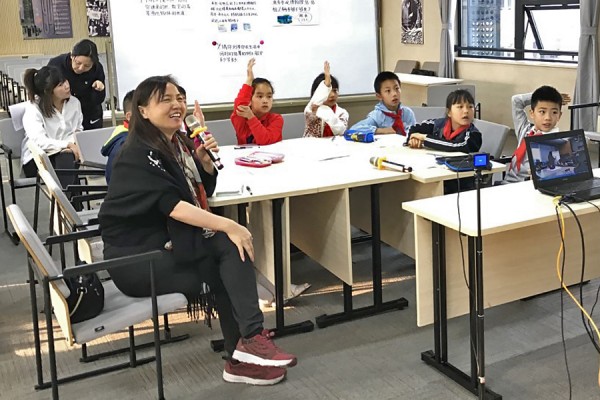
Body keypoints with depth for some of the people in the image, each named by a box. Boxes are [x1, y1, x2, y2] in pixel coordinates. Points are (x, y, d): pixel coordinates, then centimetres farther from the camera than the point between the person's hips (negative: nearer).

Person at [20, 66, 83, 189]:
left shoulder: (74, 102, 4)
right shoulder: (33, 108, -8)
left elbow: (79, 131, 12)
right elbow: (39, 141, -21)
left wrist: (73, 144, -11)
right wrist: (67, 144, -31)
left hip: (66, 153, 3)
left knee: (67, 159, -33)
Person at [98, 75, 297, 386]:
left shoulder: (178, 142, 10)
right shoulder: (138, 154, -16)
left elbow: (205, 190, 16)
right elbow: (171, 204, -27)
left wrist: (204, 160, -4)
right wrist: (227, 225, -32)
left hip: (169, 238, 8)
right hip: (135, 255, -8)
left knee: (229, 248, -16)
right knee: (224, 271, -19)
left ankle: (241, 355, -20)